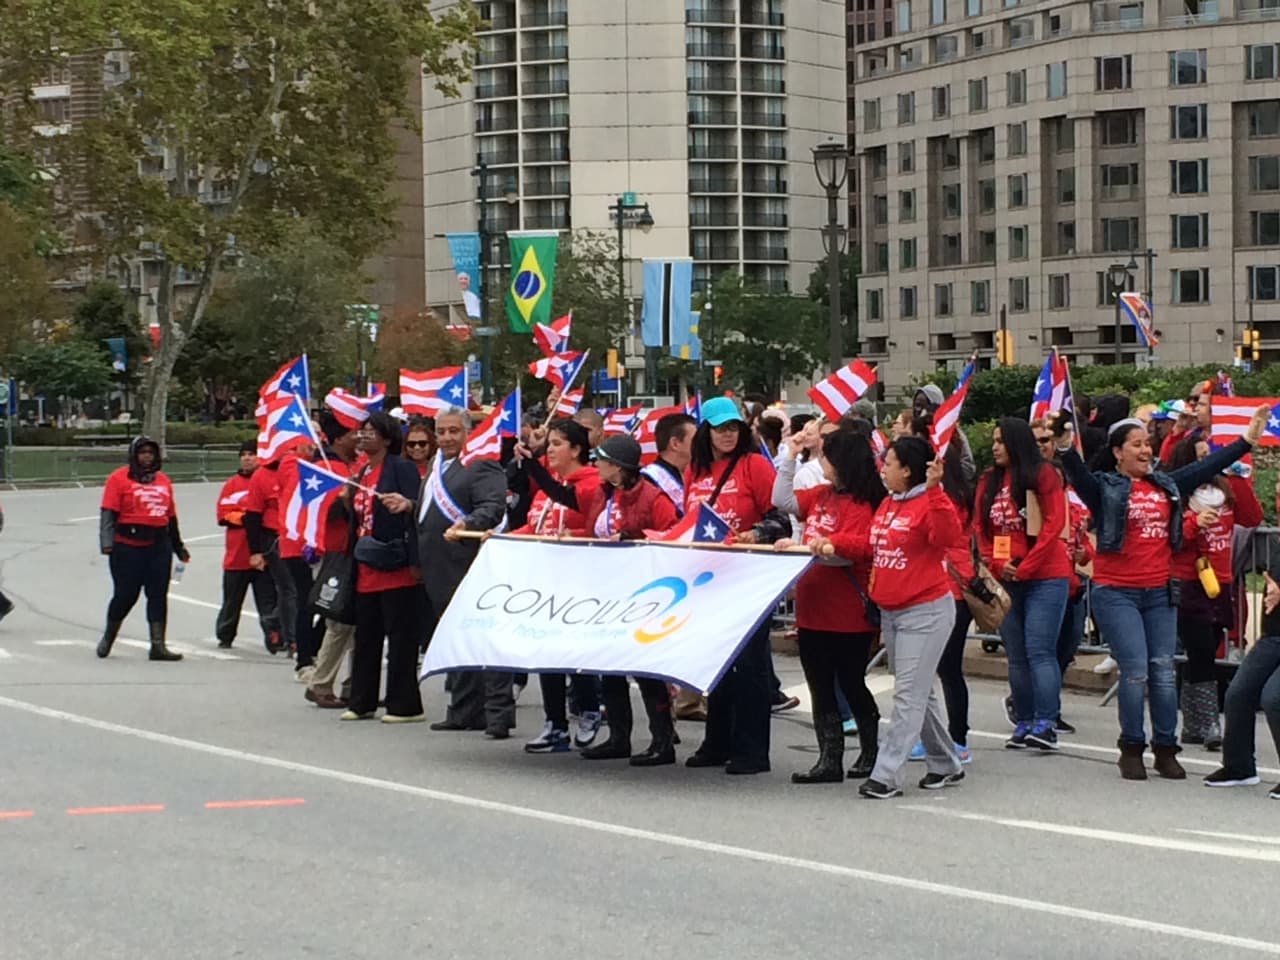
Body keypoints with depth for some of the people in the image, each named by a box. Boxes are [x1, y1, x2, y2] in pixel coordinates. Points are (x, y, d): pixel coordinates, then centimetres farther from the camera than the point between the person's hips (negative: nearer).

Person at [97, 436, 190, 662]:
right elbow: (108, 514, -8)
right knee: (126, 594, 0)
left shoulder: (163, 481, 15)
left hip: (159, 547, 5)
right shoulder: (119, 478, -2)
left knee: (158, 596, 1)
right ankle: (108, 638, 23)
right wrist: (107, 543, -18)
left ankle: (158, 645, 3)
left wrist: (178, 547, 24)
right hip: (128, 547, -5)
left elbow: (171, 517, 21)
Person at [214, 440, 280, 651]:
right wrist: (244, 517, -12)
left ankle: (274, 637, -11)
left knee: (267, 598, -7)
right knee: (232, 600, 14)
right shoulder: (232, 484, 7)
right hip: (237, 555, 3)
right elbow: (223, 514, 1)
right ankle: (225, 636, 28)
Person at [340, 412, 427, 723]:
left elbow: (413, 513, -15)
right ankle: (362, 703, 21)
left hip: (396, 569, -9)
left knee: (400, 637, -3)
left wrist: (414, 560, -19)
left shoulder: (401, 468, -9)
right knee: (366, 637, 13)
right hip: (367, 570, 9)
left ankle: (405, 705, 2)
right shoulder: (363, 473, 16)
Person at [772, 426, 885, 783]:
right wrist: (791, 457, 12)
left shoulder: (861, 503, -14)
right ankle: (829, 760, 11)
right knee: (821, 687, 8)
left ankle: (871, 751, 20)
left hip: (847, 613, -8)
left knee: (850, 683, 4)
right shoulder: (821, 495, 11)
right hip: (814, 608, 8)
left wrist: (813, 544, -36)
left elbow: (860, 548, -26)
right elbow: (783, 500, 17)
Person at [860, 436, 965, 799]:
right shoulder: (886, 505, 11)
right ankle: (945, 765, 28)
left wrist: (934, 490, -37)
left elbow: (948, 535, -32)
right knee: (919, 693, 16)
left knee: (909, 695, -8)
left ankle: (886, 776, -11)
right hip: (890, 611, 9)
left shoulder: (929, 503, -13)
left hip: (925, 610, -9)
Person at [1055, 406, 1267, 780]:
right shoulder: (1105, 487, -4)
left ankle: (1166, 750, 13)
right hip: (1116, 592, -5)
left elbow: (1208, 467, 18)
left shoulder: (1166, 485, 12)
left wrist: (1248, 439, 20)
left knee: (1163, 672, 5)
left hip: (1160, 592, 5)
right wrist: (1065, 448, -42)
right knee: (1135, 671, -8)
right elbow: (1078, 474, -22)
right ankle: (1131, 749, 5)